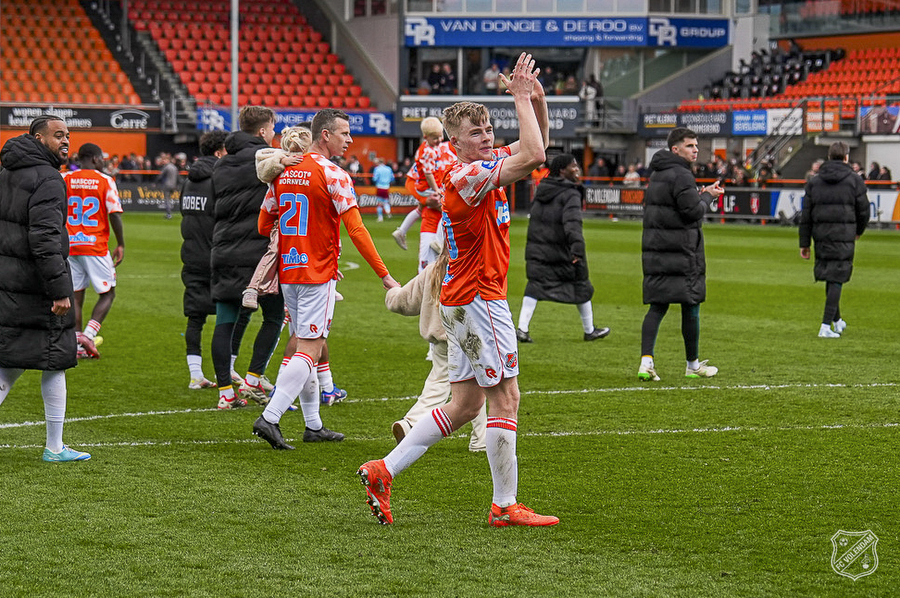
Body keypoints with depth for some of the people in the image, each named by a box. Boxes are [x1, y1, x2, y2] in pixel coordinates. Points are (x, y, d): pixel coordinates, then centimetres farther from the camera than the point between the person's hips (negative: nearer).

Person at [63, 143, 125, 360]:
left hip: (70, 246, 4)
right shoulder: (105, 181, -5)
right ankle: (88, 335, -11)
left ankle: (78, 345, 7)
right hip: (96, 247, -4)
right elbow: (114, 214, -10)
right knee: (108, 293, 7)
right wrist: (121, 245, -1)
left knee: (76, 295, 11)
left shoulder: (64, 179, 4)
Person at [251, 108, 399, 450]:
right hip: (318, 275, -7)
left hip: (288, 271, 7)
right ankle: (269, 418, -18)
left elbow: (264, 223, 14)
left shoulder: (283, 171, 9)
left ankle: (313, 425, 18)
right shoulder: (333, 175, -12)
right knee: (310, 351, -7)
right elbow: (356, 230, -16)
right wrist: (384, 275, -13)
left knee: (303, 347, 14)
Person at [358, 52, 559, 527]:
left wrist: (537, 102, 5)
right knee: (504, 398, -5)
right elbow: (533, 155, -27)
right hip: (479, 298, -10)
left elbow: (536, 148, 21)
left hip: (466, 300, 10)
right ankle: (505, 506, 0)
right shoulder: (466, 176, -18)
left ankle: (384, 470, 11)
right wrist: (521, 99, -19)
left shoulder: (485, 166, 11)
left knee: (465, 404, 11)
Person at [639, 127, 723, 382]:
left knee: (657, 306, 5)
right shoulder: (681, 175, -14)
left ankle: (646, 361, -9)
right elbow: (694, 211, -17)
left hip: (654, 248, 8)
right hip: (681, 251, -8)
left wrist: (701, 194, 15)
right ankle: (693, 365, 12)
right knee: (690, 306, 3)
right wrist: (708, 196, 2)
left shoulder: (656, 174, 17)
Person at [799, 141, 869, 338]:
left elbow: (805, 215, 7)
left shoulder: (814, 182, 8)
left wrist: (804, 243, 10)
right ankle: (826, 326, -11)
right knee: (836, 279, -4)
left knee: (830, 279, 18)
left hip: (821, 236, 4)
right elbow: (863, 211, 1)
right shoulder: (854, 180, -1)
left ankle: (837, 320, 32)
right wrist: (858, 231, 21)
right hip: (844, 236, -4)